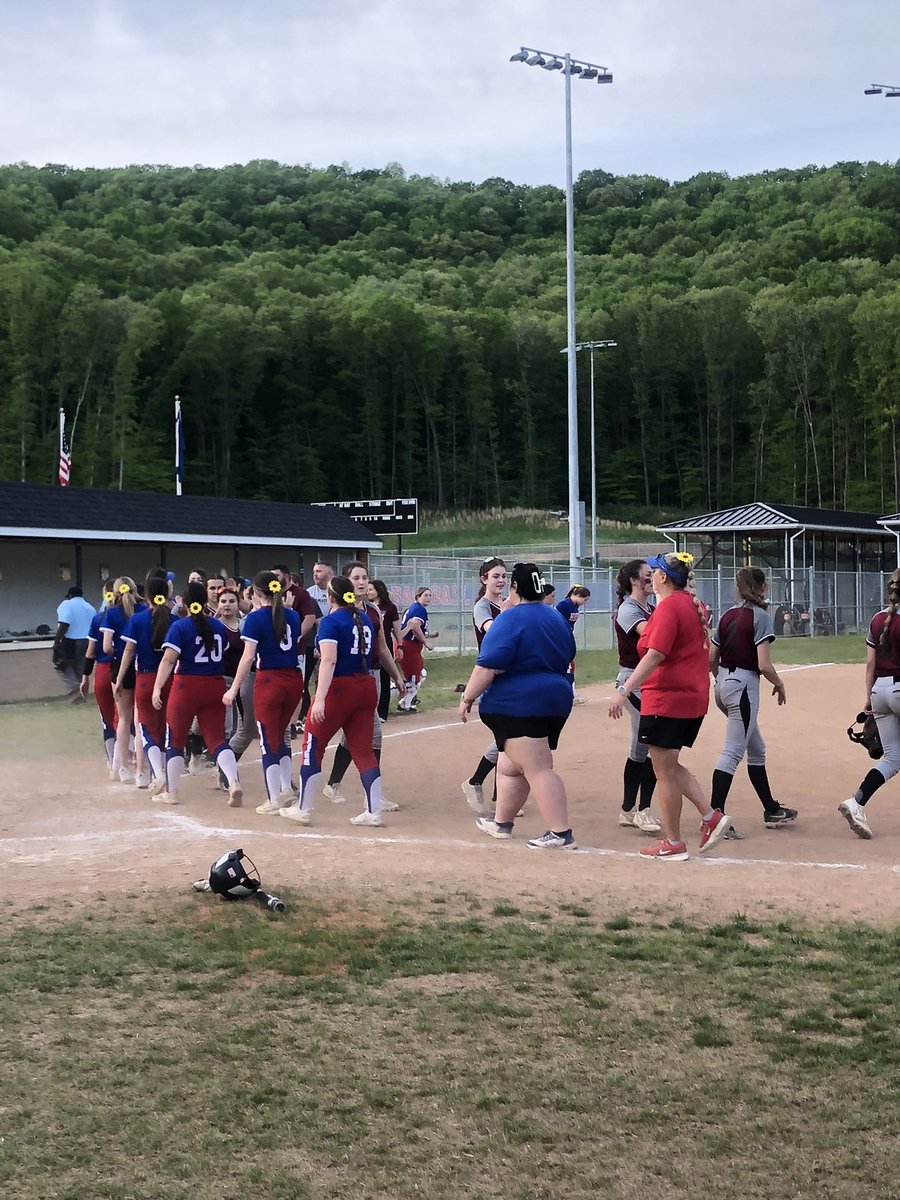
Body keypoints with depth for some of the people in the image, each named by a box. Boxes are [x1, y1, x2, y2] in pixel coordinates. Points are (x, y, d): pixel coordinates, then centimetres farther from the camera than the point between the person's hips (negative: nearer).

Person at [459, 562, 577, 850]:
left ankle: (561, 834, -13)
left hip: (517, 705, -9)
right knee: (510, 766, 21)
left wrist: (467, 697, -10)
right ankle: (502, 822, 33)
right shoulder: (556, 618, 14)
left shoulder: (511, 618, -12)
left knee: (538, 770, -10)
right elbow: (567, 658, 26)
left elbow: (488, 666, -17)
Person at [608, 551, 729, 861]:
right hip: (694, 697, 9)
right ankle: (711, 817, 8)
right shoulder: (694, 603, 11)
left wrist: (624, 690, -26)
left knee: (664, 770, 0)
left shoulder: (669, 606, -16)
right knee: (670, 766, 19)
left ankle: (673, 844, 6)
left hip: (667, 699, -9)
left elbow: (655, 655, -24)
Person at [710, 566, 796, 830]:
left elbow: (711, 659, 10)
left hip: (723, 684, 8)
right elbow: (764, 665, -18)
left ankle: (772, 810, 27)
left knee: (756, 749, 18)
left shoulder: (727, 615, 9)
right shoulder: (760, 616, -11)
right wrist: (779, 684, -1)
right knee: (733, 752, -7)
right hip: (744, 685, -8)